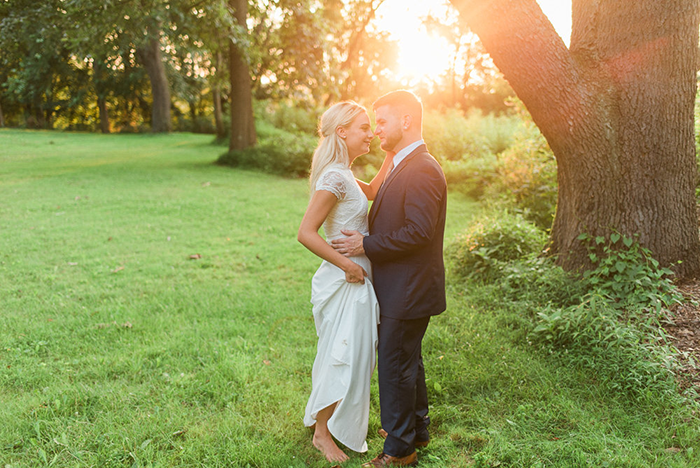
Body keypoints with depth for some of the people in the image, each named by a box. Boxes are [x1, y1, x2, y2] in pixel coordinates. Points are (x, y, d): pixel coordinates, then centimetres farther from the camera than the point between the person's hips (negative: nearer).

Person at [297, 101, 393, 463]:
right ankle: (322, 432, 22)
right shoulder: (334, 177, -22)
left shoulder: (343, 175, 8)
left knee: (354, 354, 21)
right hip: (345, 282, -10)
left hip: (356, 278, 10)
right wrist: (346, 265, -21)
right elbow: (306, 233, -26)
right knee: (343, 355, 4)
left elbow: (373, 192, 24)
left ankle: (335, 422, 39)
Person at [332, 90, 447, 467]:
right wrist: (366, 241, 6)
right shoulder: (403, 166, 13)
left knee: (395, 365, 1)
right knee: (408, 360, 22)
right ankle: (417, 428, 40)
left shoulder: (422, 170, -20)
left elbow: (418, 232, -27)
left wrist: (367, 245, -20)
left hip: (408, 291, -10)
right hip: (400, 287, 10)